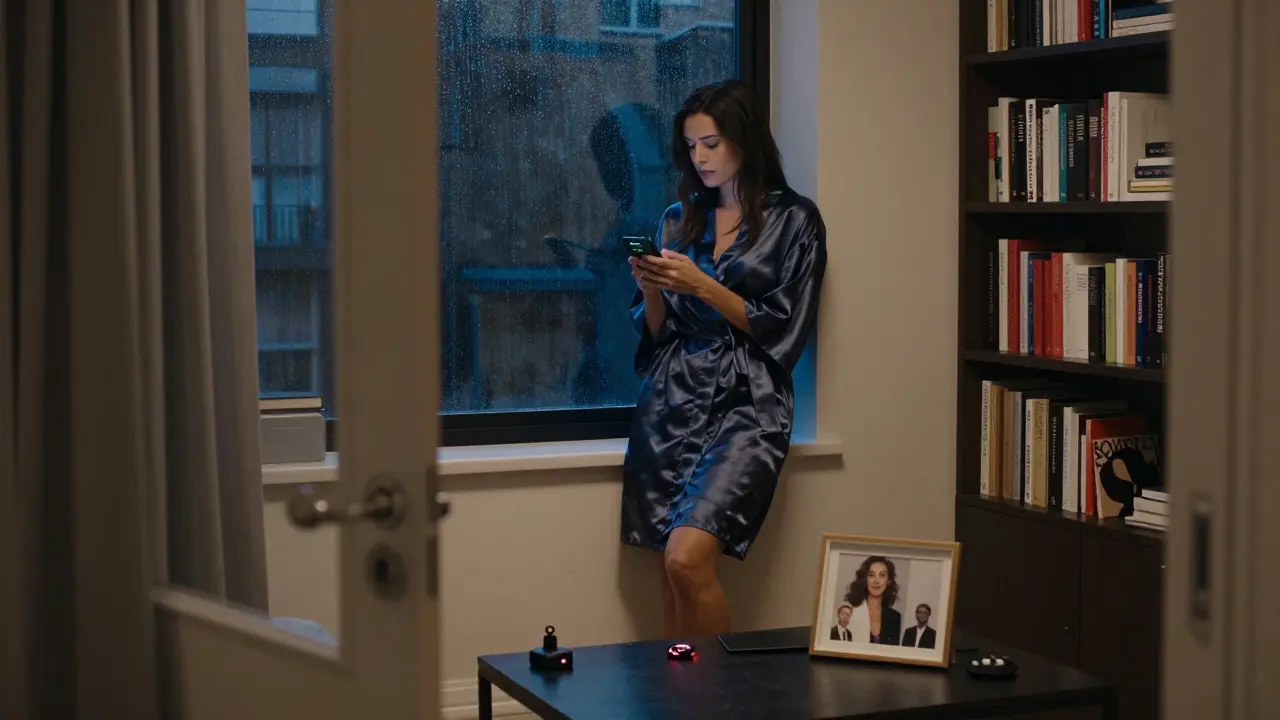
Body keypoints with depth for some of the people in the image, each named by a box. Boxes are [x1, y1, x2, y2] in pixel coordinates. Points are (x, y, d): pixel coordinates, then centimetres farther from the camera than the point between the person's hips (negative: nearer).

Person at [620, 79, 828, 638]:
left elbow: (781, 329, -3)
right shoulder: (679, 220, 16)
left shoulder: (794, 221, 3)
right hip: (671, 402, 4)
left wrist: (702, 286, -11)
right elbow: (656, 332, 15)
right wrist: (650, 290, -5)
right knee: (671, 576, -1)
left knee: (687, 559, -20)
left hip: (746, 404, -4)